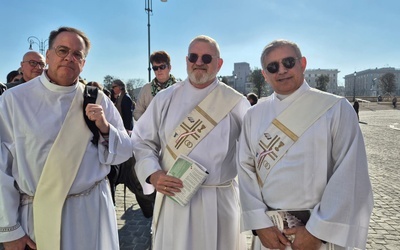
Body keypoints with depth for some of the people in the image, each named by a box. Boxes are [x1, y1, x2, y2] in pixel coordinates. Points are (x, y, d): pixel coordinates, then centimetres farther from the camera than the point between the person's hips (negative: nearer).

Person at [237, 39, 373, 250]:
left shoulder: (337, 109, -7)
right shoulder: (254, 115, 2)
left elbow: (350, 176, -11)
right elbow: (246, 169, -1)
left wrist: (318, 231, -13)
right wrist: (259, 223, -9)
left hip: (322, 229, -2)